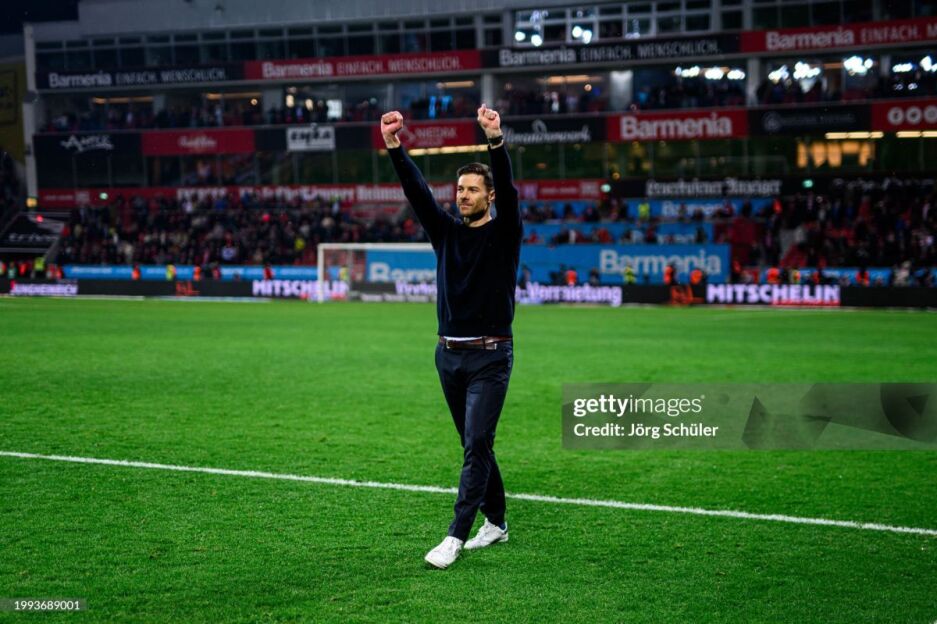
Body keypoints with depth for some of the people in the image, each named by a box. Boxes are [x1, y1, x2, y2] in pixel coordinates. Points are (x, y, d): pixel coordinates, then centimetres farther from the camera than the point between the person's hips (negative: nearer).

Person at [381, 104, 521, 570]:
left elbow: (508, 188, -19)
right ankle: (495, 523, 26)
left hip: (490, 356, -5)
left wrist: (496, 141, -35)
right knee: (475, 445, 13)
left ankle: (456, 536, -13)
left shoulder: (505, 233, -2)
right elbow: (416, 191, -2)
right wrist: (394, 147, -15)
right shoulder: (446, 231, 10)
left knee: (476, 446, -10)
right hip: (449, 355, 5)